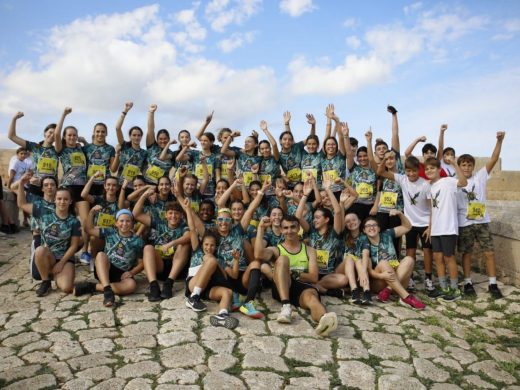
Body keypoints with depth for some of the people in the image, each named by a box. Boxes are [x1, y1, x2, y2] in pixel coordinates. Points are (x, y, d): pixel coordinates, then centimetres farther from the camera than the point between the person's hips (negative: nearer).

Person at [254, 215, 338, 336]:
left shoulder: (309, 250, 19)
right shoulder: (276, 249, 16)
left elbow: (314, 278, 7)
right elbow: (258, 255, -9)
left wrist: (294, 273, -9)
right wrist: (261, 228, -6)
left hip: (303, 288, 0)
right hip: (282, 288, 0)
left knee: (311, 295, -36)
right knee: (283, 259, -25)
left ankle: (324, 319, -72)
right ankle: (286, 306, -39)